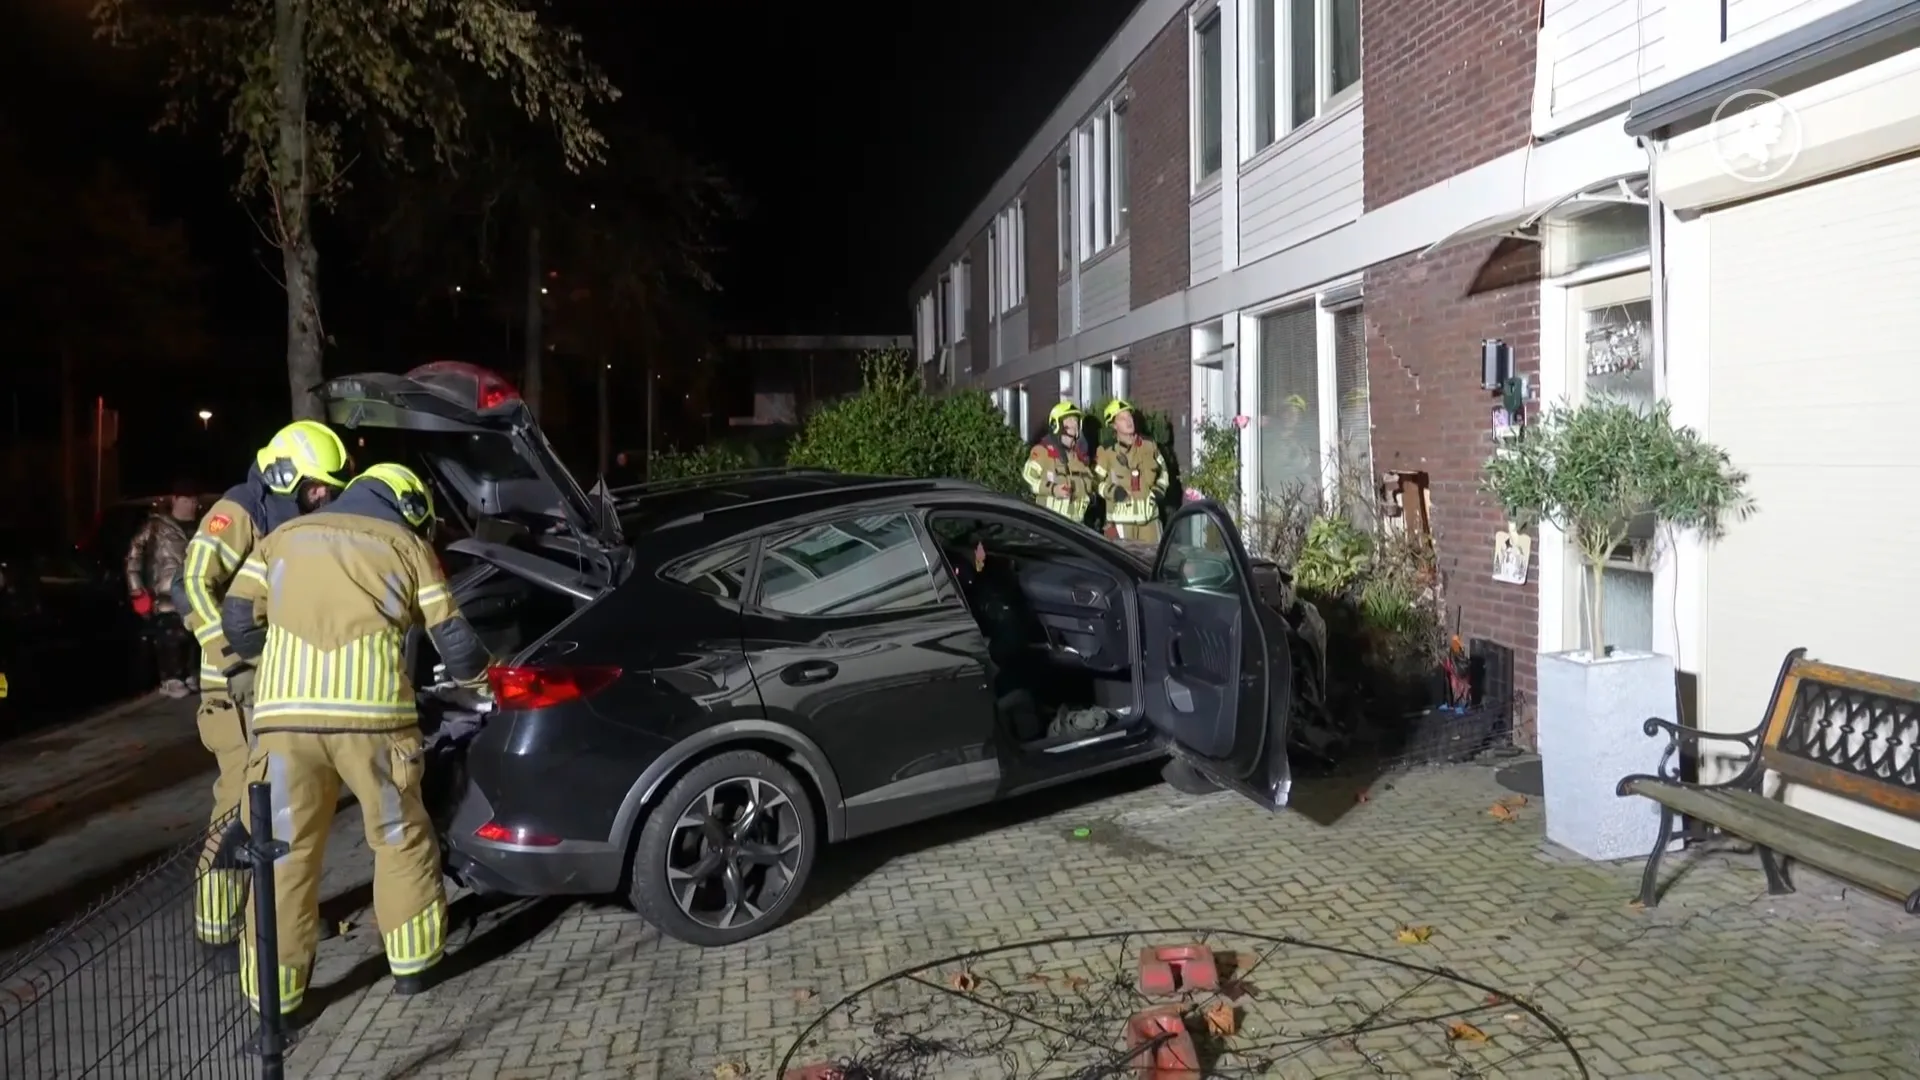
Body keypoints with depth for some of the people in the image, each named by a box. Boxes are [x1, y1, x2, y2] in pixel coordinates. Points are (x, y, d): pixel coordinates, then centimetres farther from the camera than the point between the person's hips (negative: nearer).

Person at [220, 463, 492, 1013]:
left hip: (284, 714, 2)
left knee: (284, 853, 10)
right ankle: (413, 965, 25)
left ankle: (274, 990, 13)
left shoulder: (283, 537, 22)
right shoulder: (407, 546, 15)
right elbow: (454, 642, 13)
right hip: (373, 711, -1)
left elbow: (237, 620, 17)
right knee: (401, 840, 16)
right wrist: (480, 680, 32)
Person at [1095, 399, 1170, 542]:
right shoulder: (1107, 451, -5)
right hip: (1121, 517, -4)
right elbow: (1096, 481, 1)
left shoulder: (1148, 445, 7)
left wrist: (1159, 489, 5)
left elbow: (1162, 469, 20)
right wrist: (1111, 490, -15)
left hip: (1148, 515, 4)